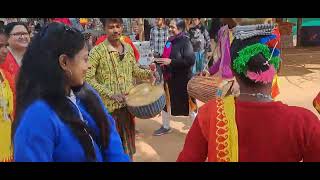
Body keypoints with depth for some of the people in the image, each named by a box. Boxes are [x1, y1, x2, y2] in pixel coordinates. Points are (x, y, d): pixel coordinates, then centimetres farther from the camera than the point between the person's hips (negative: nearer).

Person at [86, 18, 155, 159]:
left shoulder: (128, 48, 5)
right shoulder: (97, 51, -13)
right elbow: (88, 78, -16)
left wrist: (147, 74, -4)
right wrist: (110, 94, -24)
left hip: (128, 103, 5)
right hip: (108, 106, -5)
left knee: (128, 140, 19)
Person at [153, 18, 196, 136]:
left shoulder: (185, 42, -15)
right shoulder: (170, 41, 6)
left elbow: (190, 60, -26)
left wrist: (171, 62, -26)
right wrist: (158, 61, 2)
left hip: (182, 79, -8)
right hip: (169, 77, 8)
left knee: (188, 104, 3)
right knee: (165, 102, 18)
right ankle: (165, 127, 38)